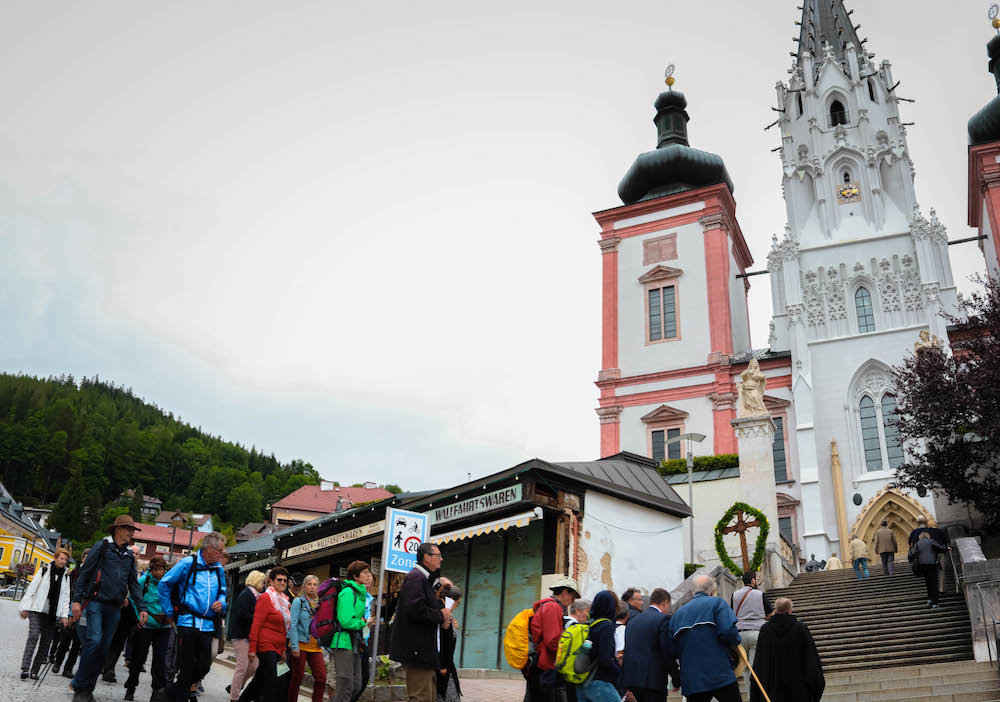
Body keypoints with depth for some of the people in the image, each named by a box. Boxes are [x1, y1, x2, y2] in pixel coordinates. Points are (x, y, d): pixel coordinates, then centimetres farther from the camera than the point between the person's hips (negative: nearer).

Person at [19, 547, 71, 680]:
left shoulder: (66, 576, 9)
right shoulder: (45, 570, 2)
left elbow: (66, 597, 8)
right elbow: (31, 589, 1)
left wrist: (64, 616, 1)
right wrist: (25, 608, -4)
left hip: (52, 614, 3)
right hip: (37, 609, -3)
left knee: (46, 641, 1)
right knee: (33, 635, -18)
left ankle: (35, 670, 7)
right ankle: (25, 668, -21)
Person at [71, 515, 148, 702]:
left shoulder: (129, 555, 15)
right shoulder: (102, 546, 1)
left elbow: (133, 583, 18)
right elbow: (84, 573, -2)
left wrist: (142, 607, 9)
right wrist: (77, 600, -10)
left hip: (114, 608, 5)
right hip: (96, 601, -5)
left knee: (103, 648, 4)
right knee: (94, 640, -19)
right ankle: (79, 686, -6)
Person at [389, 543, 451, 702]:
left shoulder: (425, 579, 21)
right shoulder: (416, 577, -13)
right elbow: (415, 610, -26)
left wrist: (441, 620, 9)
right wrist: (440, 616, -14)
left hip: (426, 651, 11)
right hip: (418, 650, -11)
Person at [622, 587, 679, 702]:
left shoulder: (632, 621, 16)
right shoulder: (663, 619, -7)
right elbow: (668, 653, -11)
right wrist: (677, 679, -1)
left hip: (631, 678, 7)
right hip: (653, 680, -7)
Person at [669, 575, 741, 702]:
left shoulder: (678, 613, 14)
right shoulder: (716, 603, 1)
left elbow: (674, 651, 10)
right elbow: (728, 631, -16)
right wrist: (734, 644, 4)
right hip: (720, 676, -4)